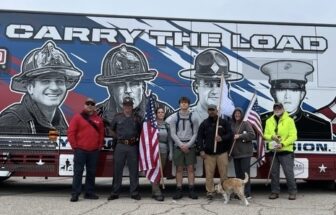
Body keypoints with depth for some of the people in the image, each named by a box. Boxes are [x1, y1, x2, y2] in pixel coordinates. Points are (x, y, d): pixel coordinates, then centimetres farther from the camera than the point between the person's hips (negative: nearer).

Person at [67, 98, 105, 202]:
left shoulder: (98, 119, 11)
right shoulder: (77, 117, 0)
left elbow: (101, 133, 15)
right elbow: (71, 133, -4)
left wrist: (99, 146, 7)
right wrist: (74, 147, -6)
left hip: (94, 151, 4)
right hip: (80, 150, -4)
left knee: (91, 172, 10)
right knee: (78, 172, -2)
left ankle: (89, 192, 19)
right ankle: (75, 193, 3)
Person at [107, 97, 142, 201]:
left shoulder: (137, 118, 8)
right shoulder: (117, 117, 8)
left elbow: (141, 131, 15)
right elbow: (112, 130, 18)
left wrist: (137, 138, 1)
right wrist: (117, 138, 7)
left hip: (133, 146, 0)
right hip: (120, 146, 0)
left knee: (134, 170, 4)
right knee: (117, 169, 3)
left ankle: (134, 192, 12)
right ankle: (115, 192, 12)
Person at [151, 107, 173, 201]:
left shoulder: (167, 125, 10)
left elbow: (170, 139, 11)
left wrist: (170, 152, 7)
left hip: (164, 151, 4)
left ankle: (155, 191, 18)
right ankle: (157, 193, -5)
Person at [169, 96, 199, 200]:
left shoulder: (193, 117, 3)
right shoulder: (174, 117, 3)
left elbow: (195, 133, 2)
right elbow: (173, 133, 0)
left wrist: (188, 145, -10)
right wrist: (181, 145, -9)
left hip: (190, 146, 0)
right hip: (178, 146, 0)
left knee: (190, 168, 2)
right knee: (179, 168, 3)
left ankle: (191, 190, 8)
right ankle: (179, 190, 9)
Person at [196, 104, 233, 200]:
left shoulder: (224, 122, 6)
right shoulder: (204, 123, 7)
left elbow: (230, 134, 4)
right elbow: (199, 137, 5)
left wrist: (222, 138, -14)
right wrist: (201, 150, -3)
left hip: (222, 152, 0)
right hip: (208, 153, 0)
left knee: (224, 173, 2)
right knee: (209, 174, 0)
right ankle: (210, 191, 9)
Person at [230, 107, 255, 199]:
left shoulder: (245, 123, -3)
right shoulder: (232, 124, 13)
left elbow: (252, 134, -13)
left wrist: (240, 136, -17)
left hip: (245, 153, -6)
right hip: (235, 153, 6)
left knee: (245, 173, -5)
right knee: (238, 173, 10)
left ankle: (247, 193, 0)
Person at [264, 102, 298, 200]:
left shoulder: (289, 120, -5)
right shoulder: (269, 121, 9)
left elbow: (293, 136, -9)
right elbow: (265, 135, 10)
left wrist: (283, 144, -19)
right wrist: (272, 136, -12)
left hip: (286, 151, -4)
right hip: (273, 151, 4)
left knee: (289, 172, -2)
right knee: (274, 172, 9)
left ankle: (292, 192, 11)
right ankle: (275, 192, 19)